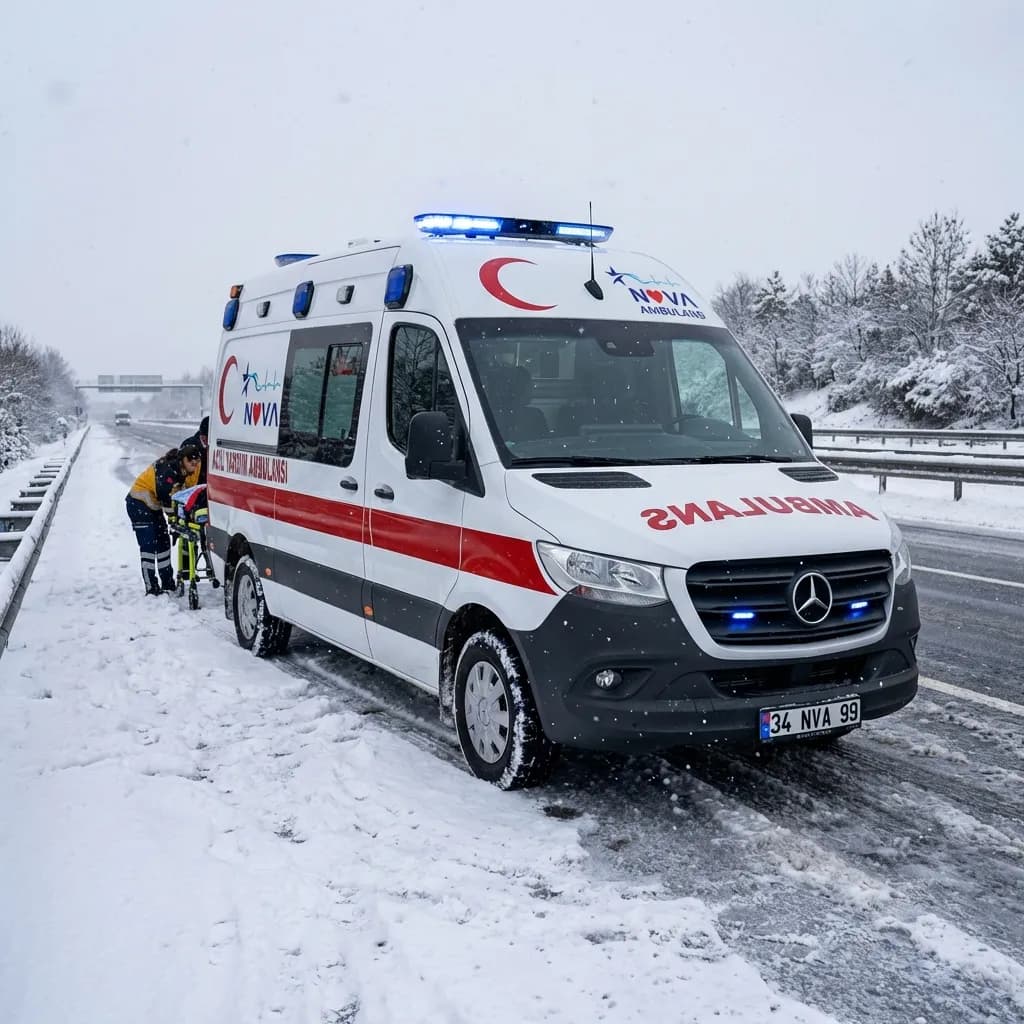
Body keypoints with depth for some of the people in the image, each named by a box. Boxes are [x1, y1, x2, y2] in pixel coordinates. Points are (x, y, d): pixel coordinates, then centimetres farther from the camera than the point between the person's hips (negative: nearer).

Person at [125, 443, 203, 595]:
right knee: (149, 544, -12)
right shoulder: (167, 468, -32)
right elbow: (165, 494, -35)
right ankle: (151, 588, -11)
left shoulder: (191, 469, -7)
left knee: (163, 542, 12)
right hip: (139, 502, -9)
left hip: (154, 504, 9)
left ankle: (168, 584, 22)